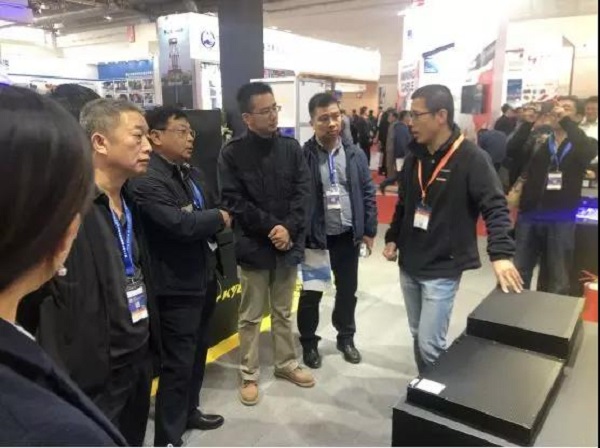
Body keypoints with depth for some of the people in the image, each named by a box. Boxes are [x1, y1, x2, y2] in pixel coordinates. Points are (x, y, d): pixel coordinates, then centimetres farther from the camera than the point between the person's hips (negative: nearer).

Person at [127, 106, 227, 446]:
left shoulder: (192, 174, 11)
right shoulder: (147, 181, -19)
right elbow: (181, 224, -29)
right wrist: (219, 218, -12)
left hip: (204, 277, 9)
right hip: (177, 286, -9)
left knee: (198, 352, 21)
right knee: (178, 362, 2)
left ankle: (189, 411, 41)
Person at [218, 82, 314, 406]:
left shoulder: (291, 148, 2)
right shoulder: (232, 153, -8)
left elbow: (303, 192, -2)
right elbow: (234, 202, -12)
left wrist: (289, 228, -15)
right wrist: (271, 227, -17)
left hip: (288, 243, 3)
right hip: (254, 246, -3)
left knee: (283, 311, 18)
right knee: (251, 316, 9)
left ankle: (286, 364, 36)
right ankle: (249, 375, 25)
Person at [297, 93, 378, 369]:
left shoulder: (355, 155, 1)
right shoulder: (302, 156, -11)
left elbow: (368, 193, 6)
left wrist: (369, 230, 4)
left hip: (348, 235, 4)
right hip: (314, 237, -3)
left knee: (347, 290, 17)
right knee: (311, 293, 11)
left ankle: (346, 338, 37)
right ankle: (309, 343, 30)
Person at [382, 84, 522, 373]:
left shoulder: (471, 158, -14)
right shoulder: (414, 157, 6)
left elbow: (495, 207, -17)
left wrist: (501, 253, -29)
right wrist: (393, 238, 11)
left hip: (442, 269, -6)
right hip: (409, 265, 7)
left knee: (430, 344, -5)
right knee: (418, 337, 17)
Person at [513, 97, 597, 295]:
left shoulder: (582, 144, 4)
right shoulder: (537, 141, 8)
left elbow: (588, 151, -19)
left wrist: (565, 120, -22)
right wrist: (530, 123, -20)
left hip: (561, 220, -1)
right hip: (529, 216, 1)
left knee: (557, 282, 10)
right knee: (517, 275, 11)